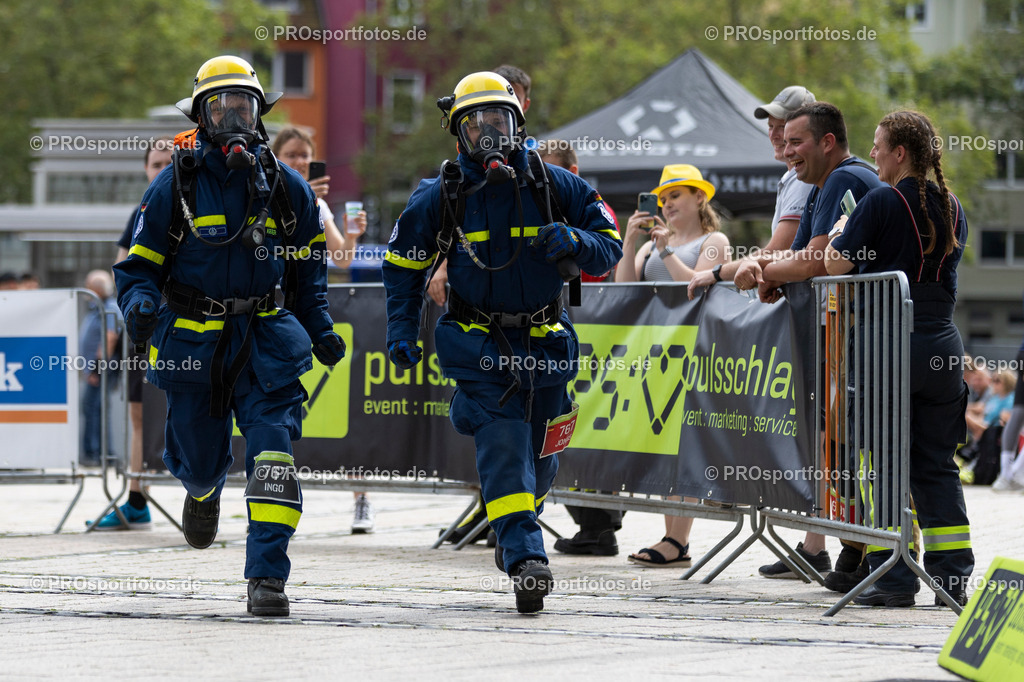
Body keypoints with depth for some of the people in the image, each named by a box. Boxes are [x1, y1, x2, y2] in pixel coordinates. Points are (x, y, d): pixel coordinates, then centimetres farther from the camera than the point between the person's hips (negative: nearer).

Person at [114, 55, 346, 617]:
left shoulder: (285, 187, 5)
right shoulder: (175, 186, -3)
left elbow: (307, 265, 17)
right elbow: (138, 264, -1)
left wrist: (319, 328, 6)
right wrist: (139, 302, -23)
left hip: (262, 338, 1)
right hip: (192, 342, 0)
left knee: (272, 454, -16)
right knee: (199, 459, 11)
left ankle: (268, 576, -15)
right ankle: (204, 489, 50)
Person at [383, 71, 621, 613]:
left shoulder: (554, 187, -4)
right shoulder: (442, 196, -5)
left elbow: (610, 246, 1)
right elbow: (403, 263, 8)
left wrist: (572, 241, -21)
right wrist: (401, 330, -1)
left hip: (544, 340, 2)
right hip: (479, 340, -2)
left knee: (539, 456, 12)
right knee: (502, 445, -19)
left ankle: (515, 528, 41)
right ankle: (525, 559, -24)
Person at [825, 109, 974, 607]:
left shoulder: (882, 202, -9)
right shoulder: (952, 209, 10)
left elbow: (836, 265, -6)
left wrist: (841, 232, 14)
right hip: (942, 341, 6)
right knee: (938, 464, 10)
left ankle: (894, 578, -3)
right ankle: (952, 576, 6)